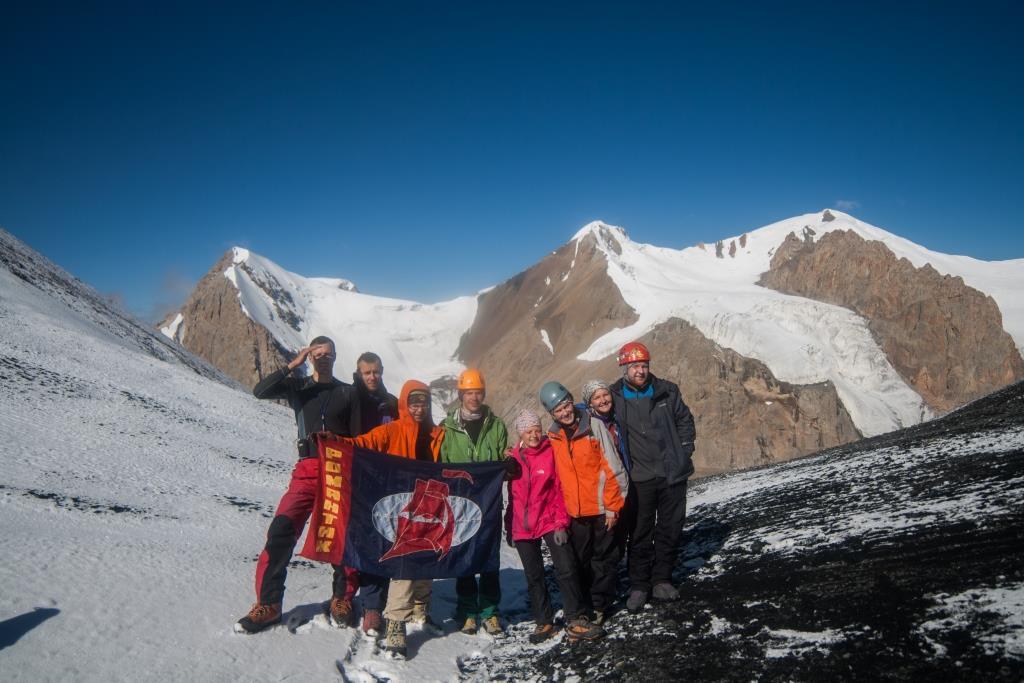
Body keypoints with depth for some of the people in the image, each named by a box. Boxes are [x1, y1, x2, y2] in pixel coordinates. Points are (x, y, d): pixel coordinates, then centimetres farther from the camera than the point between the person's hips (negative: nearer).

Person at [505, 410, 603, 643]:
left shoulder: (551, 453, -5)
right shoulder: (513, 458, 1)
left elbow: (560, 489, -5)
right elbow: (510, 494, 9)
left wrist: (561, 523, -9)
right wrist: (509, 528, 13)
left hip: (550, 522, -2)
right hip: (522, 527, 3)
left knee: (566, 569, -9)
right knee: (534, 576, 10)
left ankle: (576, 621, 0)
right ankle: (544, 622, 23)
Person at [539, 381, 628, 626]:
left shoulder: (594, 426, -10)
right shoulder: (552, 436, 1)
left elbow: (612, 468, -9)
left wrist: (611, 506, -9)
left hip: (601, 508, -3)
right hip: (575, 511, 3)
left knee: (603, 557, 8)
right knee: (580, 560, 13)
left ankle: (599, 604, 21)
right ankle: (585, 605, 28)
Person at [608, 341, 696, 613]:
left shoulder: (667, 391, 2)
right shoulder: (614, 397, -6)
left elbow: (685, 420, 14)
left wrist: (684, 453, 5)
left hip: (673, 473, 3)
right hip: (640, 478, -3)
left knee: (671, 529, 11)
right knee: (640, 533, 4)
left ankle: (661, 580, 27)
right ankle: (639, 586, 17)